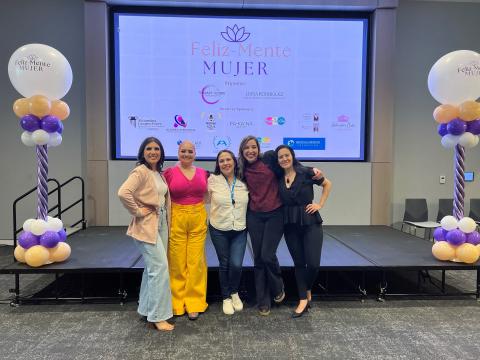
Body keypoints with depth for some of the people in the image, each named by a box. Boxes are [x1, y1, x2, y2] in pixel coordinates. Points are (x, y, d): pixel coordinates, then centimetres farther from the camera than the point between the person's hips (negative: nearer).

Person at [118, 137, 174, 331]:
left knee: (153, 267, 15)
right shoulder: (140, 171, -13)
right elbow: (123, 192, -28)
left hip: (161, 223, 8)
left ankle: (147, 309, 29)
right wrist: (137, 211, -19)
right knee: (160, 267, -9)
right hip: (147, 225, -8)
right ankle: (157, 317, 2)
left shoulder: (159, 173, 11)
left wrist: (166, 222, 11)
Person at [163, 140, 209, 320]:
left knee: (196, 262, 3)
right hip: (176, 219, -2)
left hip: (198, 220, 2)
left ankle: (194, 303, 17)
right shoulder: (169, 172, -1)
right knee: (177, 262, 5)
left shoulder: (203, 172, 8)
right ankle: (177, 303, 21)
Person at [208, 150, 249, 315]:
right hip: (219, 229, -1)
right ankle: (226, 298, 30)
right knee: (224, 264, 8)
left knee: (236, 264, -7)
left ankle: (234, 293, 24)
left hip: (240, 230, 1)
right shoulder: (213, 180, -5)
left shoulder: (244, 182, 1)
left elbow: (249, 201, 12)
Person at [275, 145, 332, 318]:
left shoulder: (306, 172, -8)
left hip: (310, 223, -3)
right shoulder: (278, 179, 2)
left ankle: (307, 291, 25)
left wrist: (320, 204, -2)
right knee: (299, 263, 8)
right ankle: (303, 301, 19)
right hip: (290, 226, 3)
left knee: (313, 263, -5)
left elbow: (327, 184, 4)